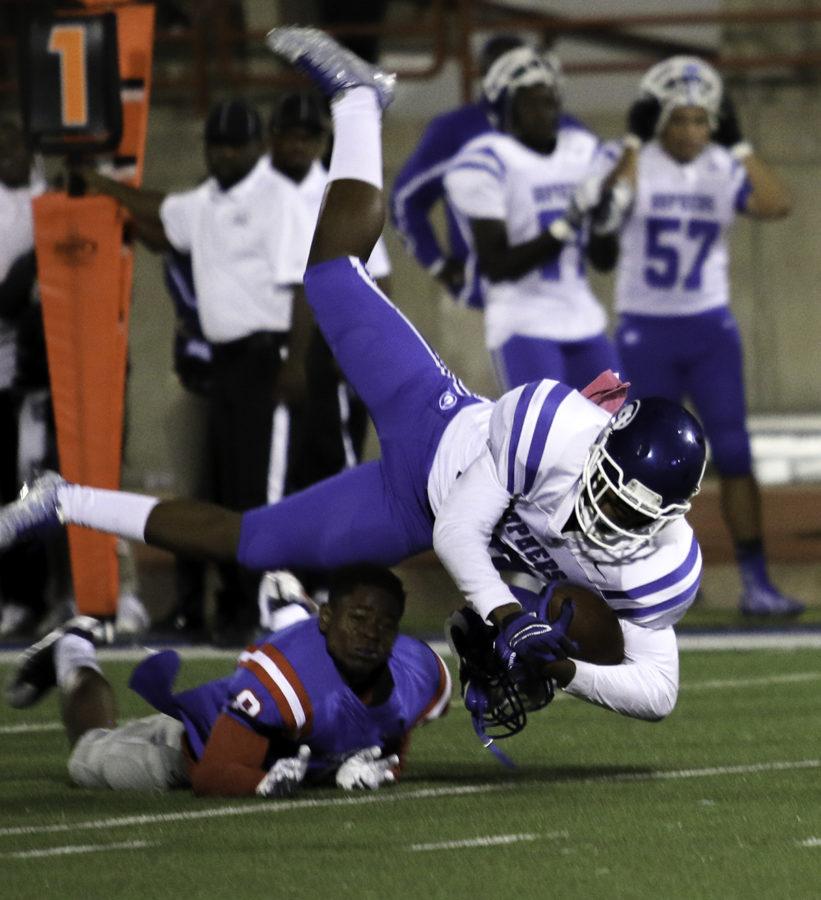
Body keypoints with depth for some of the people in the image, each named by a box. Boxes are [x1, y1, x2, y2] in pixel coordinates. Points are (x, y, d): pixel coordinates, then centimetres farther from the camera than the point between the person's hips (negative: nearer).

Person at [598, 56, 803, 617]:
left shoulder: (724, 170, 0)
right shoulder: (636, 163, -5)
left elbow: (777, 206, -17)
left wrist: (739, 145, -16)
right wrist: (636, 140, -22)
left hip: (711, 328, 1)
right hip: (646, 332, -1)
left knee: (734, 453, -8)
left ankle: (756, 581, -8)